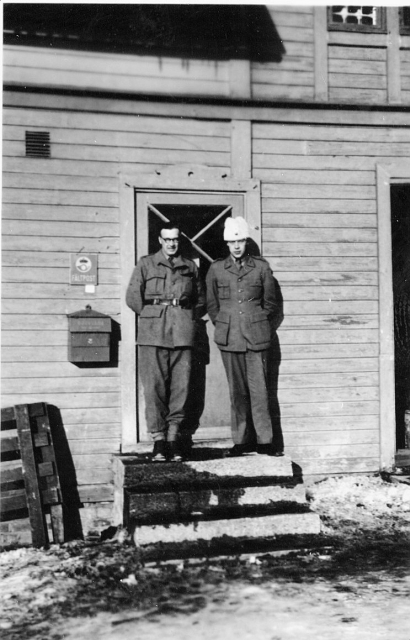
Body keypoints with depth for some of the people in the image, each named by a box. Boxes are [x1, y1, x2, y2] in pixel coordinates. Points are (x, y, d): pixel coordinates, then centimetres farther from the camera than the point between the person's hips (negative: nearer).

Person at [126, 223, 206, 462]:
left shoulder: (190, 267, 16)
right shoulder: (146, 265, 10)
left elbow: (201, 300, 22)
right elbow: (133, 296, 5)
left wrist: (190, 318, 11)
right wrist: (150, 315, 3)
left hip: (183, 332, 2)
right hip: (153, 334, -2)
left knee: (181, 386, -1)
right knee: (154, 386, -5)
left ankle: (174, 436, 9)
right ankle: (158, 438, 1)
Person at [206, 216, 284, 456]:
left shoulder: (261, 267, 5)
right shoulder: (216, 269, 7)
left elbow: (270, 303, 11)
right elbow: (212, 305, 14)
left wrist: (263, 329, 10)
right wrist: (224, 326, 11)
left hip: (257, 336, -1)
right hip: (229, 338, 1)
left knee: (259, 389, -2)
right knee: (237, 391, 4)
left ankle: (265, 440, 6)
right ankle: (242, 441, 11)